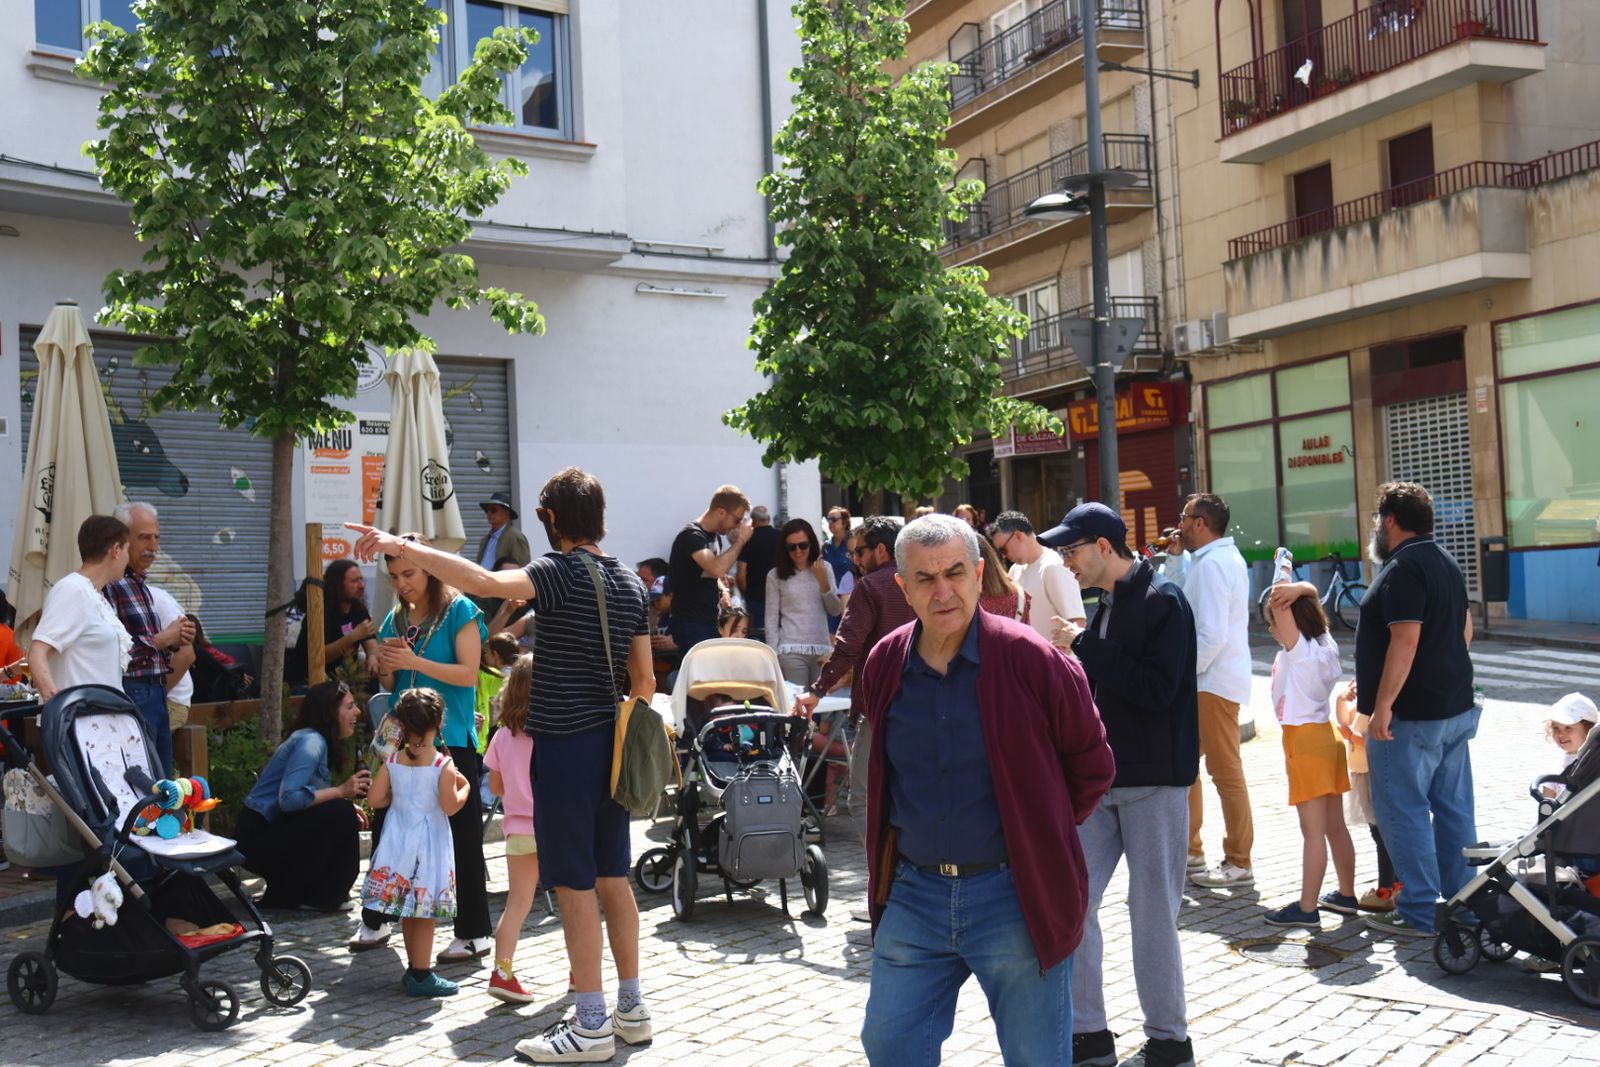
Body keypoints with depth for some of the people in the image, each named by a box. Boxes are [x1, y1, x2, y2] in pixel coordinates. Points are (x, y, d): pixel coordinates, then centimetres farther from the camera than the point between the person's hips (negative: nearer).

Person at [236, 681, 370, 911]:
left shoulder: (319, 741, 12)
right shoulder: (310, 741, -17)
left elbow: (308, 798, 10)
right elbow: (289, 798, -30)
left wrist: (349, 811, -4)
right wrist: (341, 791, -25)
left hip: (275, 831, 10)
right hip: (258, 835, -10)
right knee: (341, 813, -20)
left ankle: (287, 892, 10)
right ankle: (307, 896, -8)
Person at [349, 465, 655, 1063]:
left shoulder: (562, 573, -13)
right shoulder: (631, 584, 9)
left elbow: (486, 582, -32)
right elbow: (644, 680, 12)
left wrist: (404, 547, -30)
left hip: (565, 745, -8)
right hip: (612, 744, 8)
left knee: (575, 884, -1)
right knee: (612, 876, 15)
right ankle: (632, 1009, 23)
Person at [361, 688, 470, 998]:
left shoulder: (393, 761, 0)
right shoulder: (443, 765, -13)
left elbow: (374, 798, 0)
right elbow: (450, 807, -17)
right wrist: (465, 787, 0)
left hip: (398, 840, 5)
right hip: (429, 844, -5)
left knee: (409, 910, 14)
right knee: (424, 910, 0)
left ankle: (414, 969, 25)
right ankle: (421, 976, 3)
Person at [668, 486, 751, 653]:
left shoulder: (715, 536, 12)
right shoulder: (691, 536, -15)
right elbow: (717, 569, -31)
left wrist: (722, 590, 7)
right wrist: (741, 540, -18)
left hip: (711, 622, 8)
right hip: (691, 625, -8)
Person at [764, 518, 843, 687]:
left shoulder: (825, 569, 8)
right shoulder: (775, 575, 1)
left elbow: (836, 610, 6)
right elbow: (771, 619, 1)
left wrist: (823, 582, -7)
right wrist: (774, 656, -3)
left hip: (823, 649, 3)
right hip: (791, 651, -3)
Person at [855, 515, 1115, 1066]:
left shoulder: (1030, 658, -13)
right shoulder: (883, 665, 1)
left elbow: (1091, 762, -1)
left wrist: (1041, 832, 3)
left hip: (1016, 894, -4)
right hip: (913, 892, 4)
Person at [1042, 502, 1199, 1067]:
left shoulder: (1162, 601, -12)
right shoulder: (1108, 604, 13)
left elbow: (1158, 688, -23)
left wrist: (1085, 646, -19)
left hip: (1154, 782, -8)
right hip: (1102, 778, 8)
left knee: (1152, 910, 2)